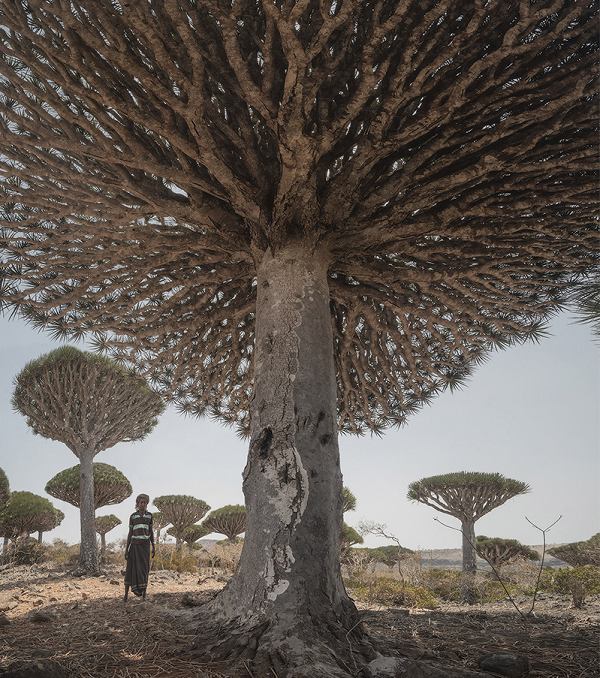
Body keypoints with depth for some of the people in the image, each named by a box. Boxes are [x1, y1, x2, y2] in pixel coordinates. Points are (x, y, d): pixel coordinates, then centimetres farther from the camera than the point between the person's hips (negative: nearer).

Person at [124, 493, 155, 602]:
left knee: (144, 568, 2)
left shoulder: (149, 515, 7)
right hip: (135, 544, -1)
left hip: (145, 545, 1)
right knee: (131, 568, -4)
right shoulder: (133, 516, 3)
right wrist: (127, 548, -1)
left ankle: (144, 594, 8)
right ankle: (126, 594, 3)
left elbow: (151, 532, 9)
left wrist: (153, 547, 5)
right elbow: (130, 533, 4)